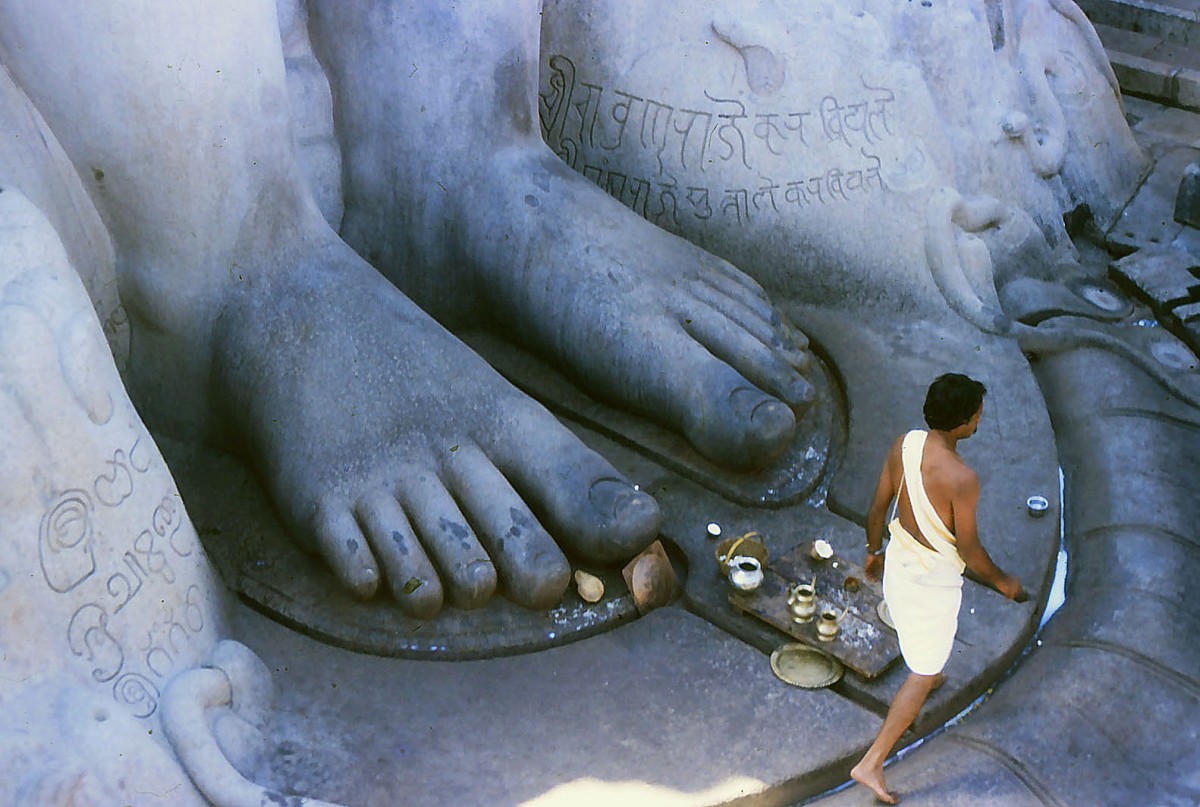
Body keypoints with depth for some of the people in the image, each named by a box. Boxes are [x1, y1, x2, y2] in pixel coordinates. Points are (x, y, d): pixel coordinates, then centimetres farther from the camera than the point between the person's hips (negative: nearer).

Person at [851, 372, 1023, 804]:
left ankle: (925, 677, 69)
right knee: (923, 674, 9)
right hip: (934, 580, -7)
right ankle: (871, 763, 12)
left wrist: (873, 550, 16)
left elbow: (878, 505, -1)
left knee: (914, 630, 37)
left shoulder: (903, 444, -14)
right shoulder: (961, 478, -33)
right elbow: (968, 548, -21)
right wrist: (1001, 581, -3)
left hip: (899, 559, 7)